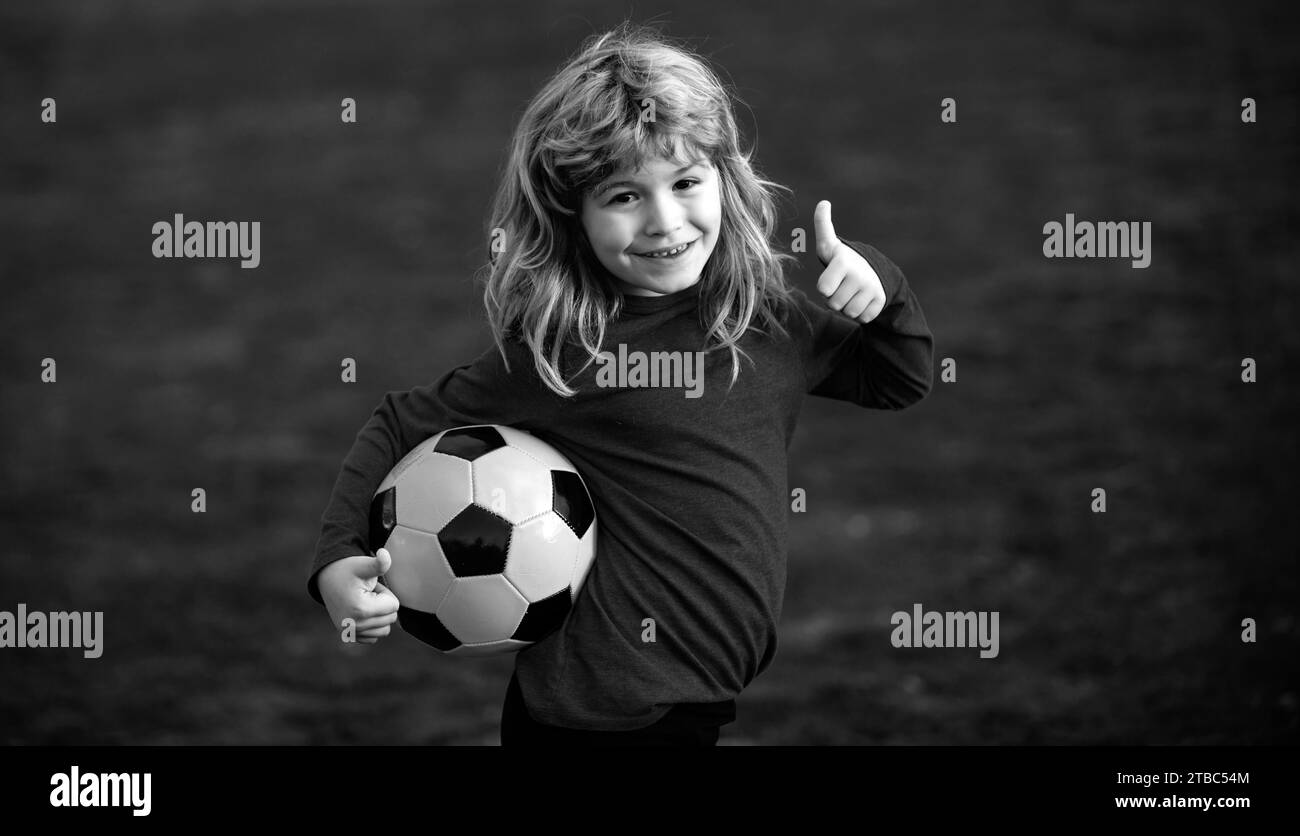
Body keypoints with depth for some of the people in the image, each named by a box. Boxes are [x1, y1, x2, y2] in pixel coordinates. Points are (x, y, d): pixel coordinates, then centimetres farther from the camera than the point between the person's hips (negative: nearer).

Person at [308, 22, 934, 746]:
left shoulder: (773, 319, 1)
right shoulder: (555, 350, -11)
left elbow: (902, 382, 17)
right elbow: (399, 427, -1)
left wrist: (879, 284, -2)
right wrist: (337, 561, -12)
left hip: (732, 702, 5)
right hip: (599, 713, -5)